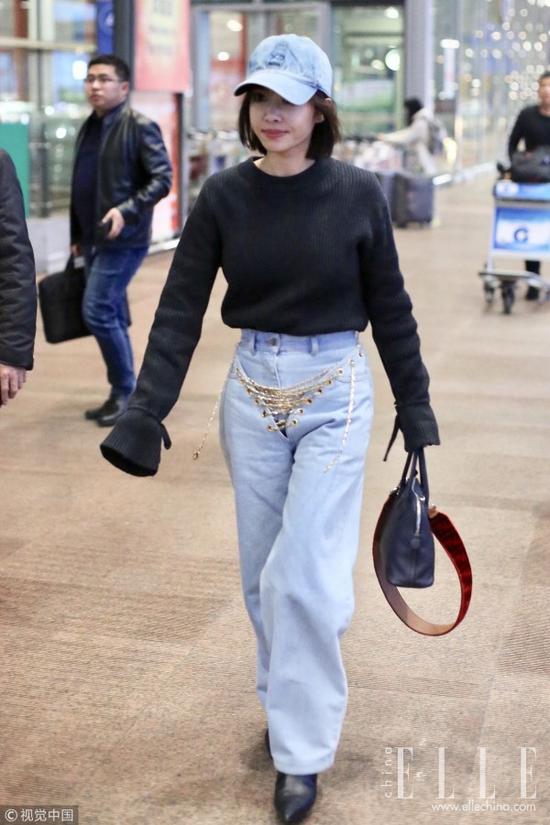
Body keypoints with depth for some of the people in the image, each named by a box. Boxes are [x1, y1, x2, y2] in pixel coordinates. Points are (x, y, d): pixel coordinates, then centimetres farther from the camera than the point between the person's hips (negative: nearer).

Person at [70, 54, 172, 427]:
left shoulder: (140, 126, -8)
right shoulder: (89, 128, 15)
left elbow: (162, 179, -14)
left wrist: (126, 210, -25)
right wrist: (77, 236, 18)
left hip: (124, 238, -8)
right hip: (95, 238, 8)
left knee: (98, 311, -13)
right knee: (111, 315, 11)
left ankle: (125, 390, 2)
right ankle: (122, 394, 21)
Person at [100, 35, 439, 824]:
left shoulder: (357, 194, -7)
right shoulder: (224, 196, -3)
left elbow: (390, 309, 1)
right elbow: (180, 311, -5)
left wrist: (416, 409, 5)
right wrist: (145, 413, -12)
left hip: (334, 394, -3)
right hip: (251, 391, 3)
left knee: (304, 576, -7)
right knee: (263, 574, 13)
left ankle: (302, 751, 10)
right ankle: (289, 706, 36)